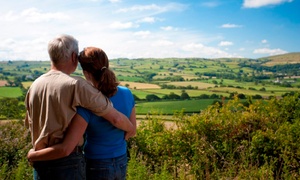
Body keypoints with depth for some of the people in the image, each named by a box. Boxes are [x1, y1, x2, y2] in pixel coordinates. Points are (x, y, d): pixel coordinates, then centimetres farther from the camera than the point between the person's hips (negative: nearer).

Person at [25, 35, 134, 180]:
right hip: (68, 164, -6)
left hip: (40, 164, 6)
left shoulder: (34, 86, 1)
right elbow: (116, 118, -17)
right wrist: (130, 129, 3)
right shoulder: (76, 85, -18)